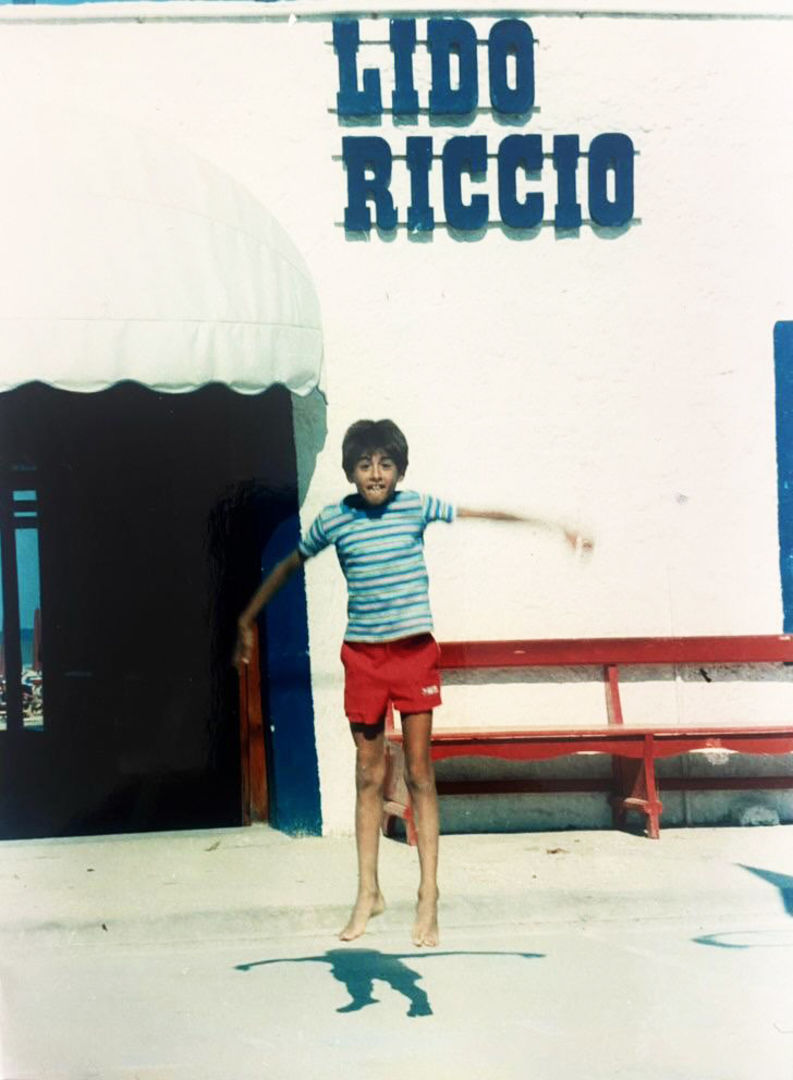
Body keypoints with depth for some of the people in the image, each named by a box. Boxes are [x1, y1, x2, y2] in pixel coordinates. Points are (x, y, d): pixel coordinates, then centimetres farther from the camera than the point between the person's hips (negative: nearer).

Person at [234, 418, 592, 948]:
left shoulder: (416, 507, -4)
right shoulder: (333, 520, -2)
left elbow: (487, 513, 0)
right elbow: (289, 566, 13)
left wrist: (553, 525, -2)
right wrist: (247, 621, 17)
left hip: (415, 651, -1)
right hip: (363, 656, 1)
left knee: (420, 773, 2)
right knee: (369, 775, 8)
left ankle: (429, 896, 9)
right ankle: (369, 891, 19)